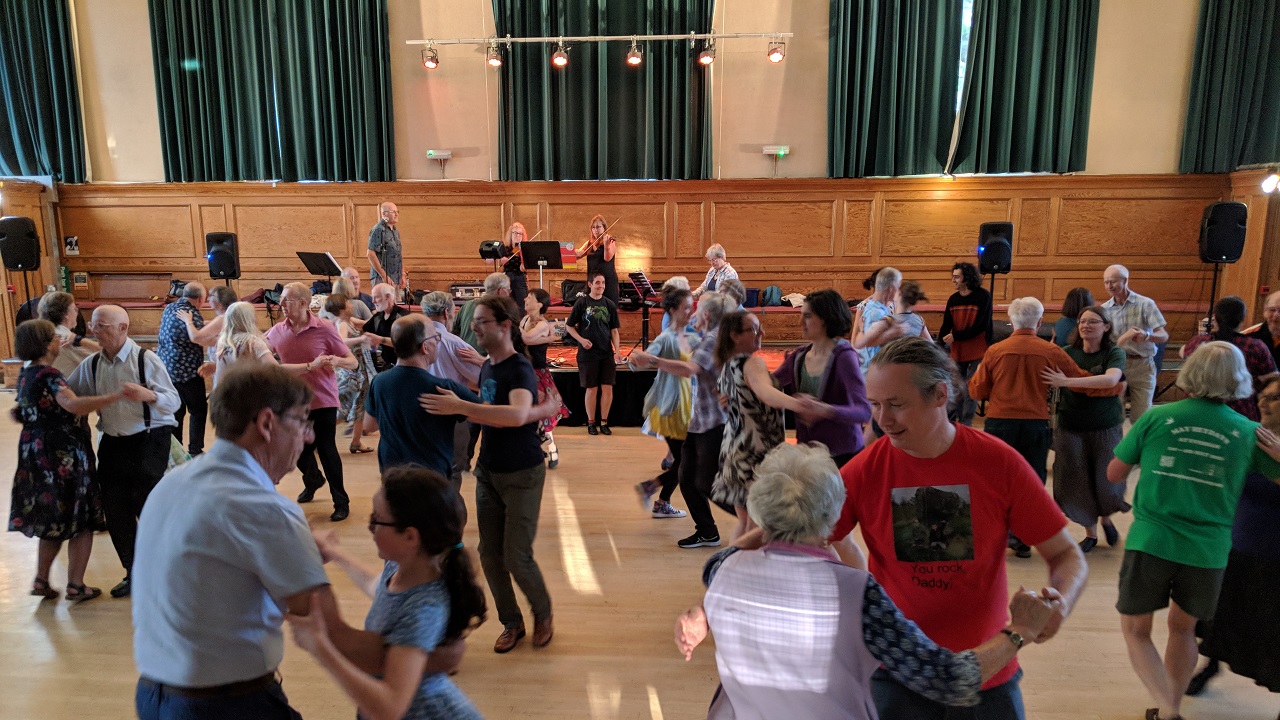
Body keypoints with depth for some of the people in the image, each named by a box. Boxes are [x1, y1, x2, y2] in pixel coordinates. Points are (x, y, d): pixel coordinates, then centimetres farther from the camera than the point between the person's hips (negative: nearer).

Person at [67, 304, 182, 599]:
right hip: (112, 443, 6)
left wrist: (149, 395, -35)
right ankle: (134, 573, 29)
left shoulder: (146, 359, -12)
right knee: (115, 513, 10)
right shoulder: (92, 364, 4)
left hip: (148, 442, -6)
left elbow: (174, 401, -16)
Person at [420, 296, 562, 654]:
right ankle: (512, 622, 29)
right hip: (489, 471, 7)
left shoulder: (520, 370, -20)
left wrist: (460, 406, -43)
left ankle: (543, 614, 26)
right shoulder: (486, 368, 5)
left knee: (517, 557, -3)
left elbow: (517, 414, -40)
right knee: (489, 554, 9)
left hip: (522, 475, -7)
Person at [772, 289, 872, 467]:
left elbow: (864, 411, -26)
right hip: (807, 449, 5)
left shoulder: (843, 356, -16)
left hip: (842, 454, -5)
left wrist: (824, 409, -42)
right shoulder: (799, 356, 0)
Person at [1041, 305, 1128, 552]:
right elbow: (1050, 383, 0)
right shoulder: (1067, 353, 0)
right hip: (1070, 427, 2)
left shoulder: (1114, 353, -6)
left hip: (1105, 428, -1)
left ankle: (1106, 517, 37)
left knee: (1106, 481, 2)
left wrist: (1068, 381, -37)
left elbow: (1111, 379, -27)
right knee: (1077, 481, 7)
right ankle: (1090, 532, 28)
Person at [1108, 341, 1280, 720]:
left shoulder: (1156, 417, -5)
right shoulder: (1250, 433, 0)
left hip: (1150, 543, -2)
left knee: (1135, 630, 14)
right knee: (1182, 628, 25)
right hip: (1208, 552, 3)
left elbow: (1114, 474, 3)